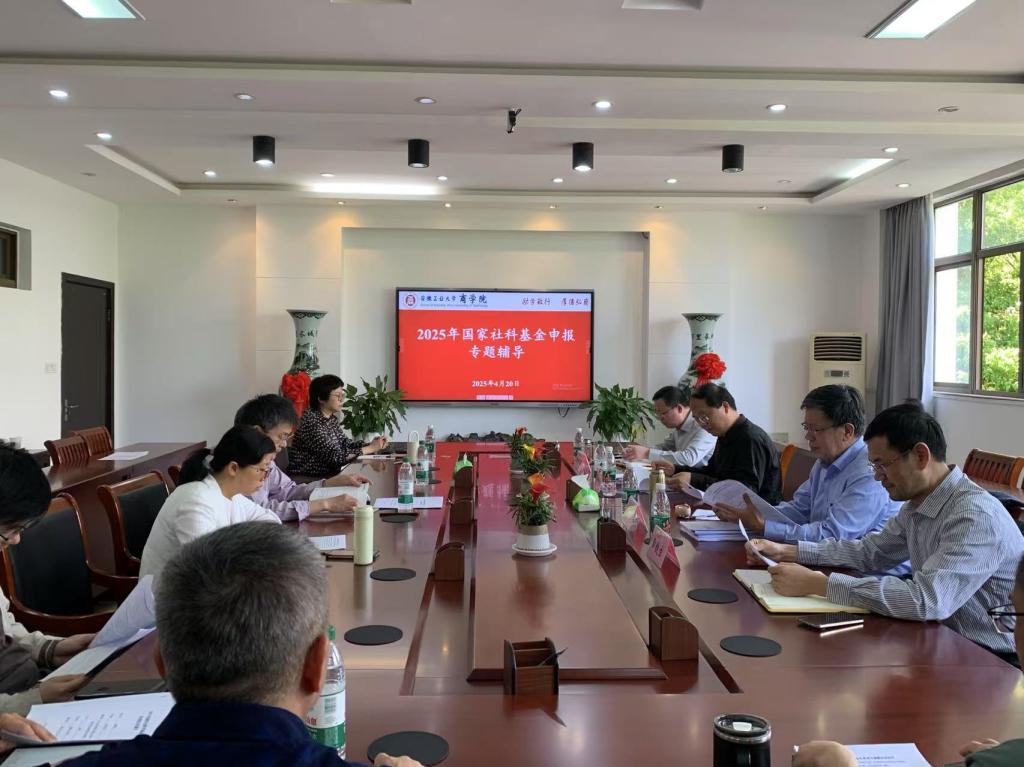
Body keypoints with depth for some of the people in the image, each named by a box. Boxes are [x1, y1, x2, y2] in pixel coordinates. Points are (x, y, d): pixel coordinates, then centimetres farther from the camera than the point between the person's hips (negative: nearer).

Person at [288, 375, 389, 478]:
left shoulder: (331, 418, 6)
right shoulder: (311, 421, -20)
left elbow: (346, 443, 6)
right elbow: (335, 456, -23)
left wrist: (370, 444, -11)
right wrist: (371, 448, -20)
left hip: (328, 474, 7)